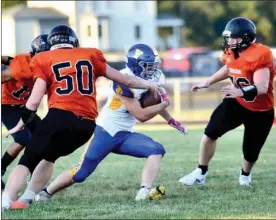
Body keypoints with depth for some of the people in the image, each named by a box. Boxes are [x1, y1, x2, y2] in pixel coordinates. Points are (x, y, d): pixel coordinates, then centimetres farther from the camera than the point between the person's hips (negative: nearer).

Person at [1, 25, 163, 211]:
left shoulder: (45, 60, 8)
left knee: (27, 161, 1)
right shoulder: (90, 56, 17)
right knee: (48, 156, 26)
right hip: (86, 124, 4)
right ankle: (26, 199, 18)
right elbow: (123, 79, 24)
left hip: (59, 118, -4)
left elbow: (35, 100, 2)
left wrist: (21, 125, 15)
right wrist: (149, 85, 39)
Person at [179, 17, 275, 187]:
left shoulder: (260, 55, -30)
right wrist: (208, 83, 20)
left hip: (260, 111, -5)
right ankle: (201, 173, 5)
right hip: (237, 103, 5)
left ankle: (245, 175, 42)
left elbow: (261, 87, -37)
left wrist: (241, 92, -54)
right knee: (211, 133, -10)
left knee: (251, 152, 8)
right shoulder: (232, 52, -6)